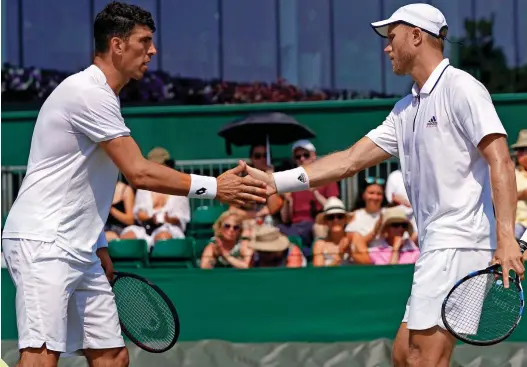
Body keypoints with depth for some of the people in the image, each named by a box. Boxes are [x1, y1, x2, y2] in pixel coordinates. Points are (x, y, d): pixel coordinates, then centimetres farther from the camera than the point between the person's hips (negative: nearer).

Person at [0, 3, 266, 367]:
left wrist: (99, 247, 20)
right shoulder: (88, 92, -14)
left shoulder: (102, 96, 19)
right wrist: (215, 187, -15)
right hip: (43, 242, -11)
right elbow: (139, 173, -18)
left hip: (79, 251, 11)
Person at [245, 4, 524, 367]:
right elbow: (350, 161, 20)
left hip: (458, 242, -10)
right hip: (437, 246, 10)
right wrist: (276, 181, 14)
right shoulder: (406, 109, 20)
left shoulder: (460, 88, -8)